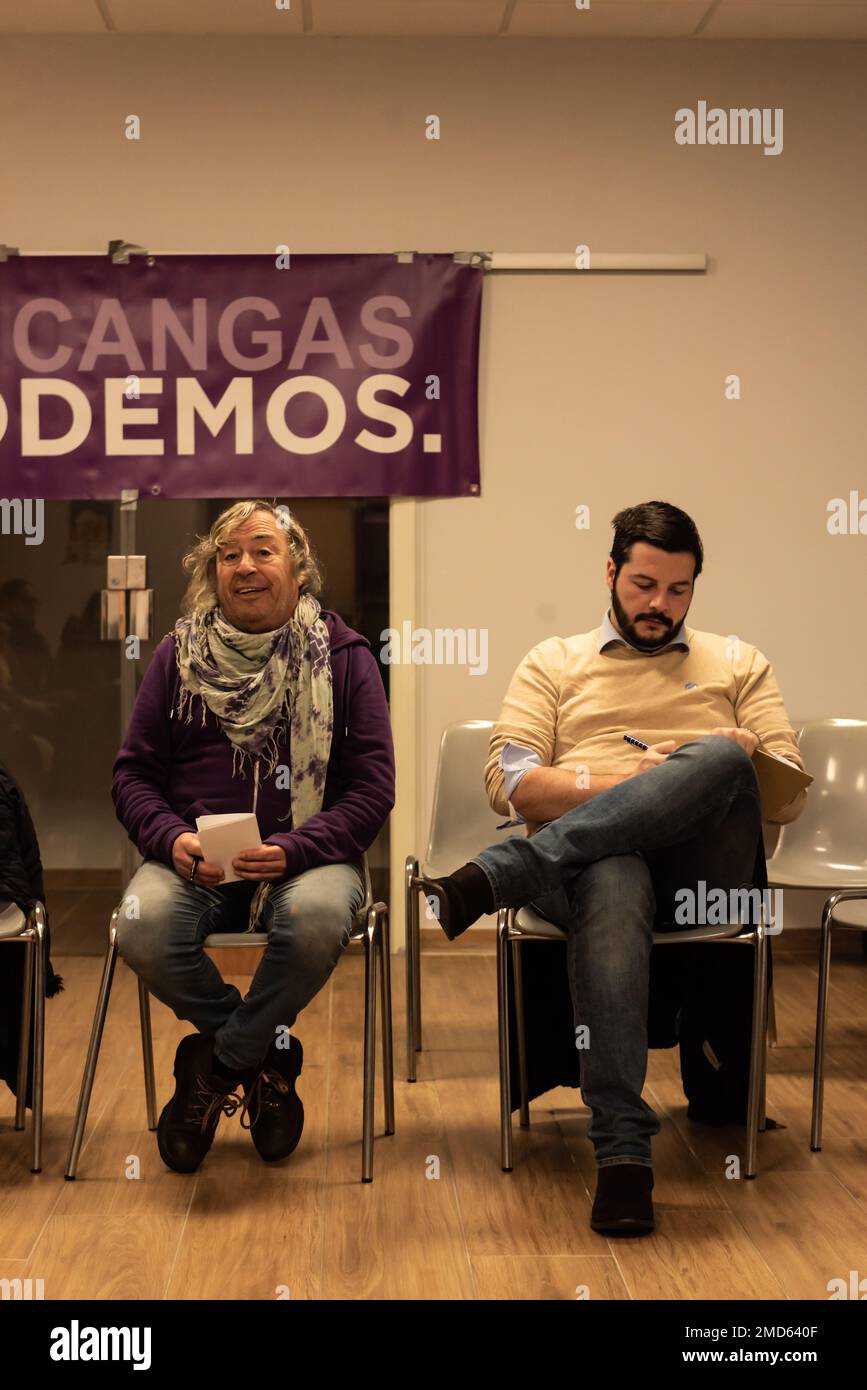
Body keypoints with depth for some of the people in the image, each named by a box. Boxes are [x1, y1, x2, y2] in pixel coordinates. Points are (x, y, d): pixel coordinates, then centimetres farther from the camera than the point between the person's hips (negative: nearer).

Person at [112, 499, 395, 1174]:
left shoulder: (344, 656, 5)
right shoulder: (179, 654, 12)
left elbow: (372, 787, 0)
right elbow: (134, 772, 11)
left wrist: (292, 850, -17)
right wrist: (171, 839, -12)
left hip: (308, 858, -2)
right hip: (194, 861, 2)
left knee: (317, 918, -37)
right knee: (142, 929, -31)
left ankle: (218, 1066, -11)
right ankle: (265, 1056, -4)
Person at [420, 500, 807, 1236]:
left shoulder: (739, 664, 26)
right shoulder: (555, 662, 23)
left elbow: (789, 795, 14)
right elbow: (508, 782, 7)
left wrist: (718, 765, -8)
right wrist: (631, 781, -7)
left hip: (704, 866, 1)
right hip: (594, 857, -1)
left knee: (720, 759, -34)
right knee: (611, 886, -42)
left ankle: (492, 878, -39)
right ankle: (623, 1150, -45)